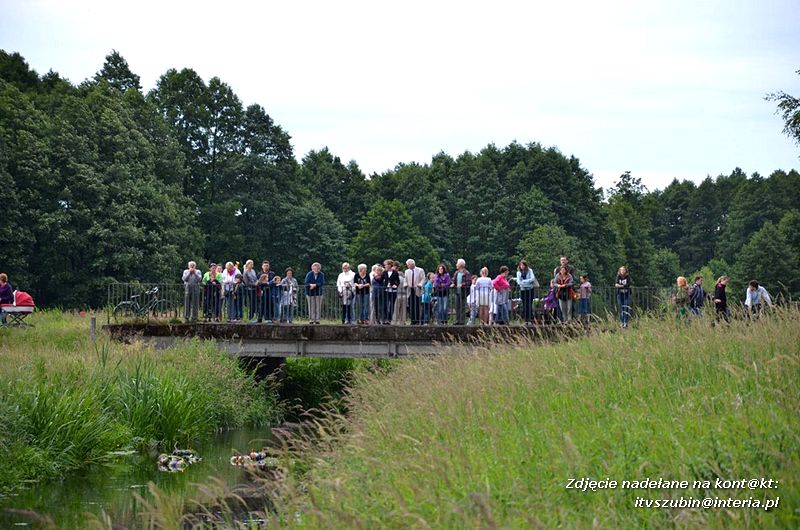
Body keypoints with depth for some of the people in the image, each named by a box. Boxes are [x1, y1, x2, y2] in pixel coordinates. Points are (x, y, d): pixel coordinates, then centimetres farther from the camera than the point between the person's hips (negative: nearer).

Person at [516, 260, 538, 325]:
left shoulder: (529, 271, 0)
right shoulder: (519, 272, 7)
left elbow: (532, 279, -11)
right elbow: (519, 282, -3)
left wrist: (523, 281, -13)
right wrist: (527, 282, -11)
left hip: (530, 290, -2)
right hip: (523, 290, 2)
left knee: (529, 304, -7)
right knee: (524, 305, 1)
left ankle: (530, 319, -5)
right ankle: (526, 320, 4)